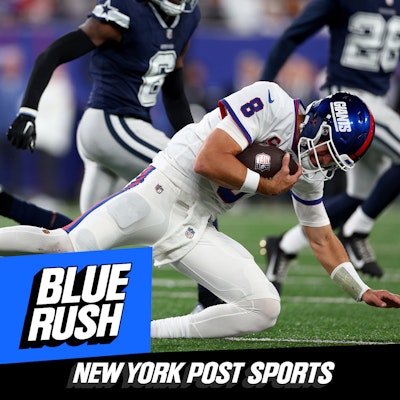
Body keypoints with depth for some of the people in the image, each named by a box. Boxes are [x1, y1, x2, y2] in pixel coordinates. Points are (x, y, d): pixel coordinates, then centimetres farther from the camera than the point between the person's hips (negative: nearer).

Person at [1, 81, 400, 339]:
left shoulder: (308, 171, 14)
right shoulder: (270, 101, -12)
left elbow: (322, 238, 27)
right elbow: (208, 161, -20)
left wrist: (363, 291, 21)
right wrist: (265, 186, -9)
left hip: (195, 231, 8)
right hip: (165, 192, -8)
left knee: (264, 309, -6)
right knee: (68, 247, -28)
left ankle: (141, 332, -6)